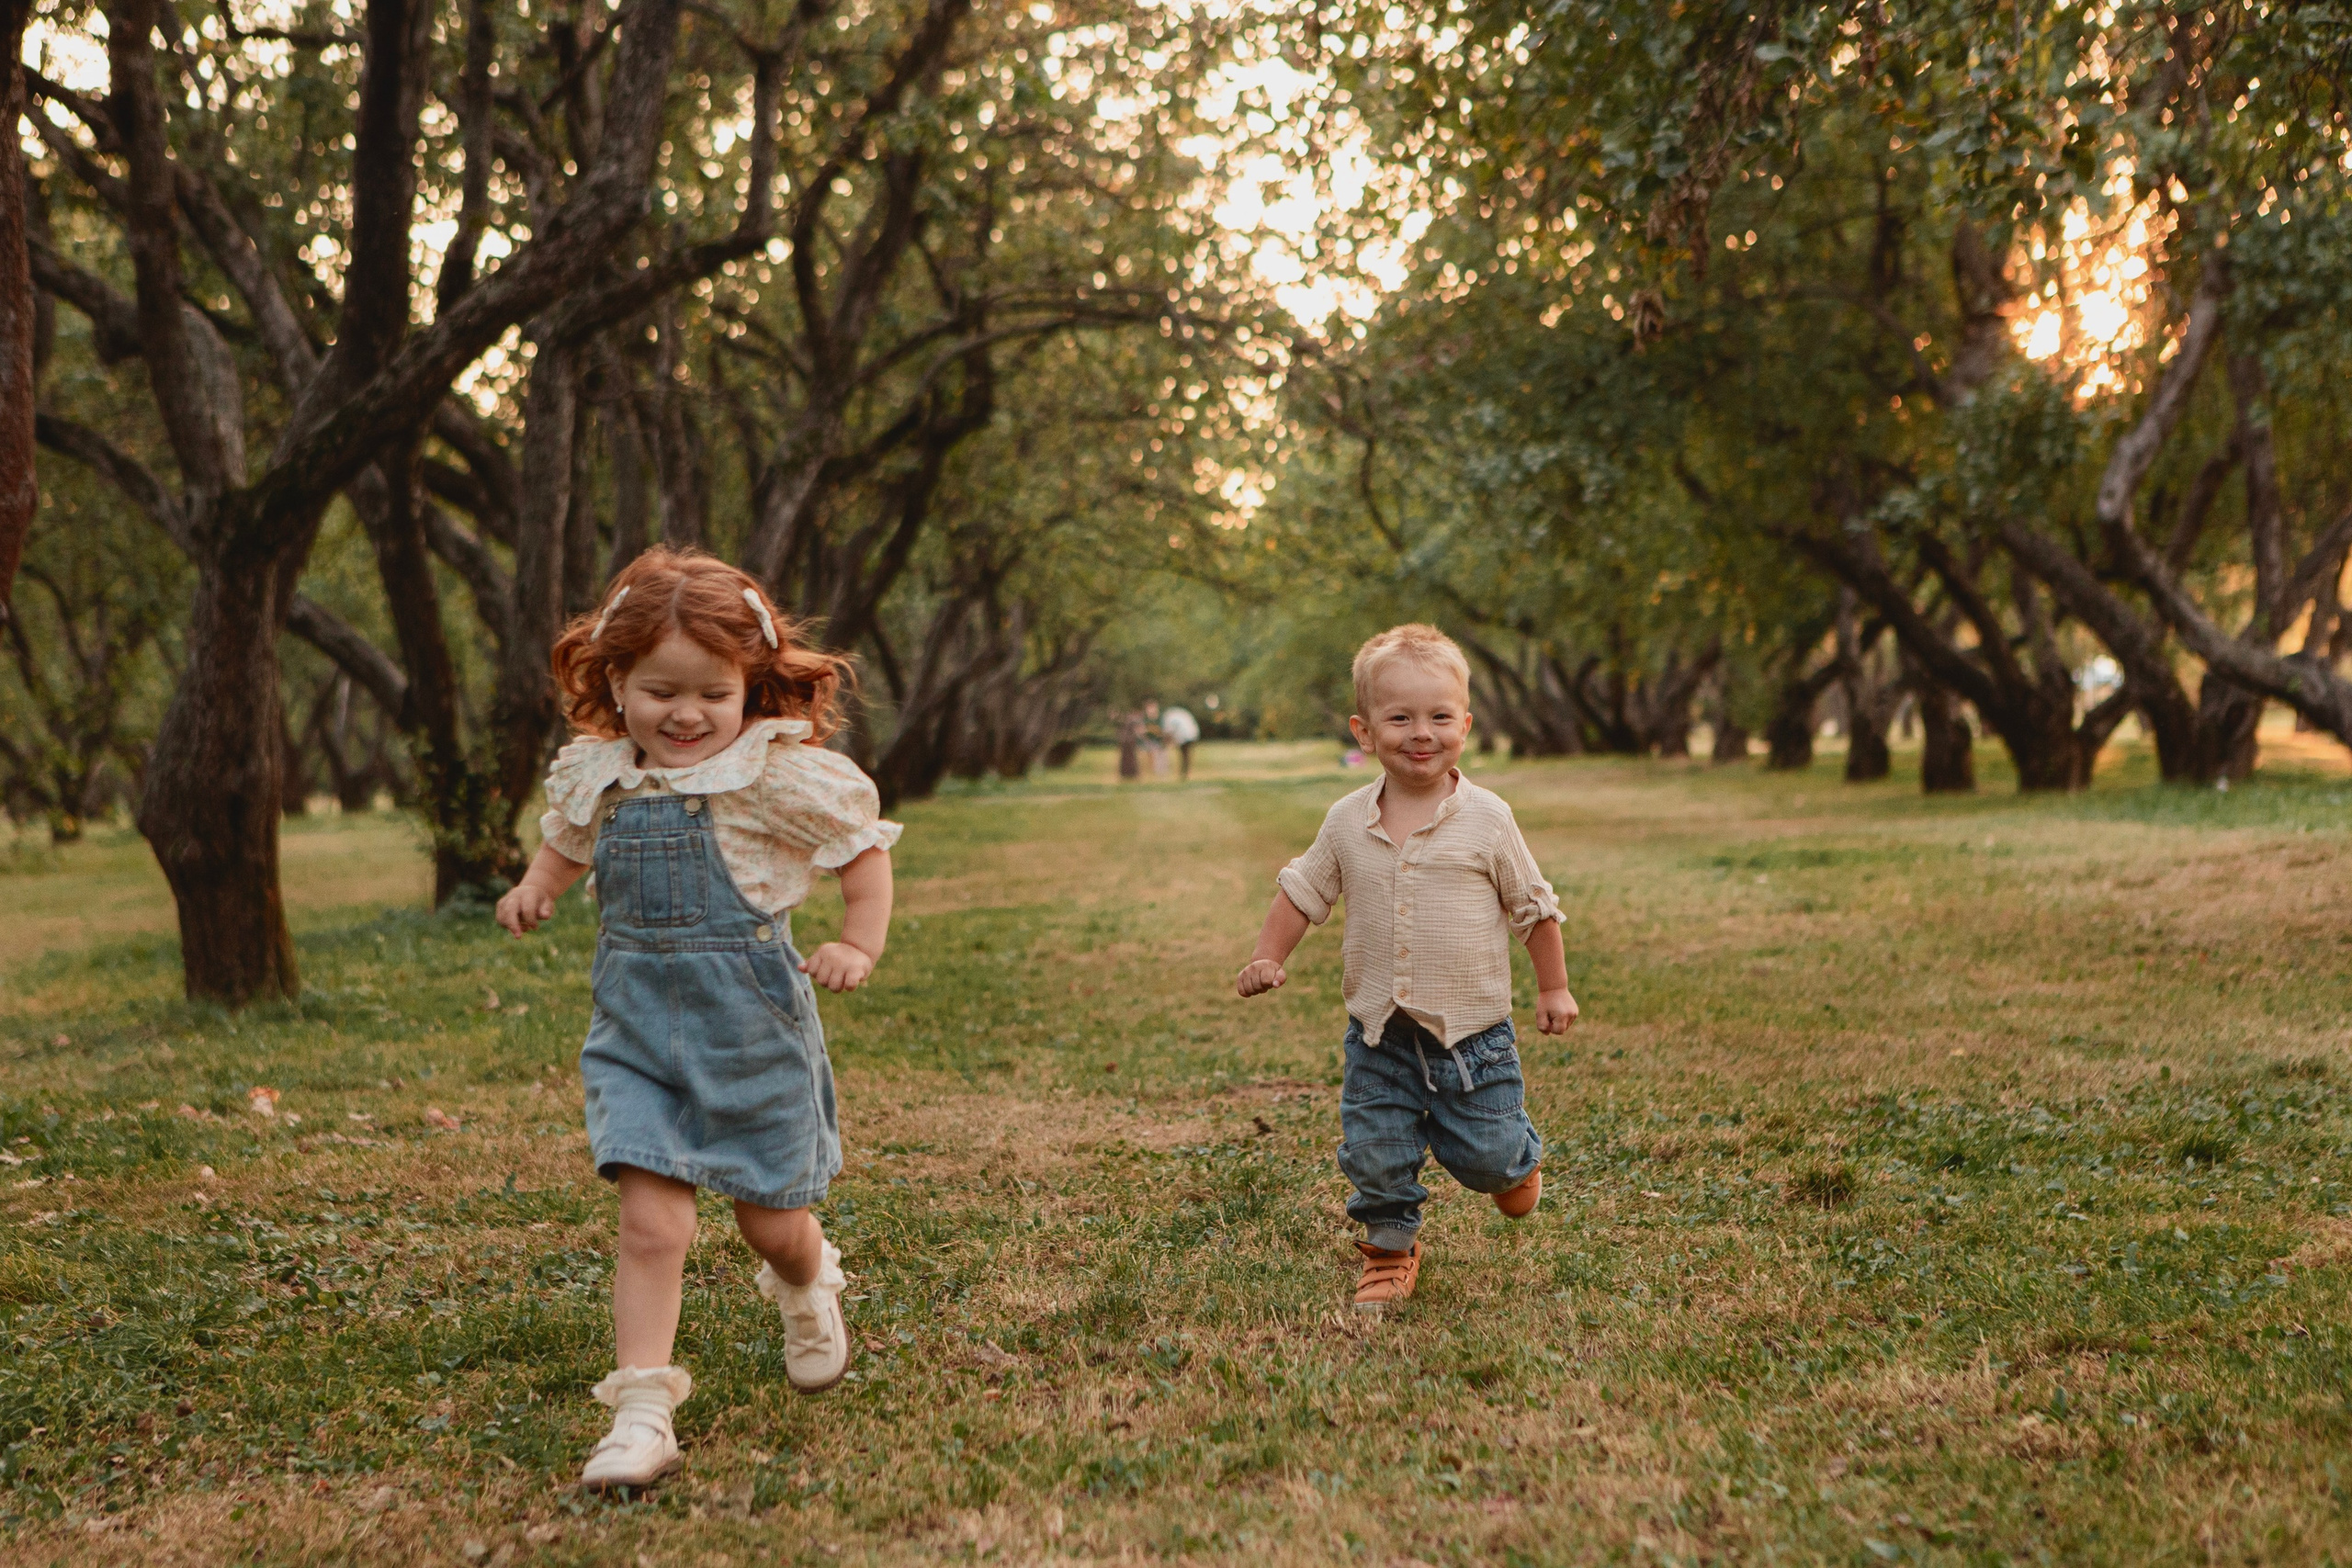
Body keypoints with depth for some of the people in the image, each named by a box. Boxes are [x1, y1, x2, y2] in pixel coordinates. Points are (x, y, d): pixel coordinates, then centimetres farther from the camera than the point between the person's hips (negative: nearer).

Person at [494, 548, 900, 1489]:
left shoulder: (780, 773, -12)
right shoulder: (596, 776, 2)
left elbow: (865, 849, -1)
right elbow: (568, 843, 24)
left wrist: (859, 947, -11)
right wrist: (537, 885, 5)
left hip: (752, 1021, -2)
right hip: (637, 1029, 3)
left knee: (769, 1216, 13)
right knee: (649, 1218, -10)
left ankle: (807, 1289, 48)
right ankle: (642, 1411, -4)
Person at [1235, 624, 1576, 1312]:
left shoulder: (1485, 818, -9)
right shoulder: (1348, 822, -2)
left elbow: (1532, 906, 1)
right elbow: (1304, 890, 11)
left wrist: (1553, 988, 6)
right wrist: (1267, 958, 3)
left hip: (1473, 1028, -2)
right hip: (1379, 1030, 2)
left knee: (1483, 1154, 3)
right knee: (1375, 1154, 3)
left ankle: (1519, 1158, 38)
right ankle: (1391, 1251, 26)